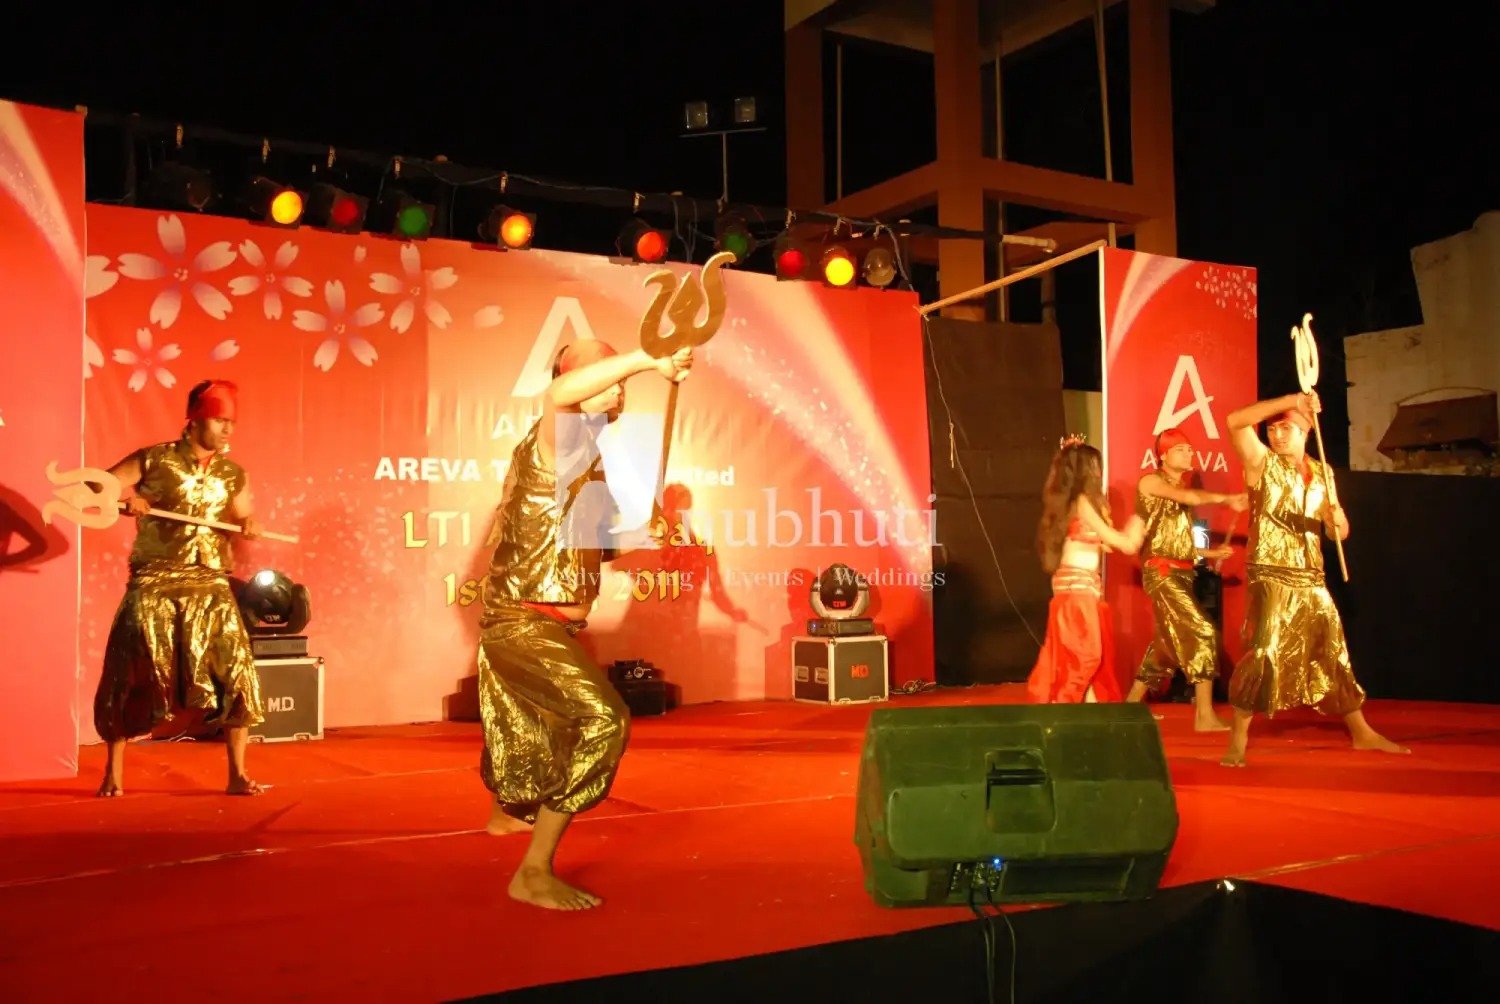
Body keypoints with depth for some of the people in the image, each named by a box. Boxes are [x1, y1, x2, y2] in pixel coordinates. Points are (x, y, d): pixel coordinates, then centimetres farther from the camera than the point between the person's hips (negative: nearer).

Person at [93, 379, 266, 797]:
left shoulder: (232, 473, 8)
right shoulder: (154, 460, -2)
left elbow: (243, 517, 19)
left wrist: (251, 525, -4)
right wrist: (125, 496, -19)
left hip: (209, 583, 2)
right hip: (153, 582, -2)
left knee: (235, 671, -8)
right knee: (130, 673, 3)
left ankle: (237, 773, 1)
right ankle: (113, 771, 22)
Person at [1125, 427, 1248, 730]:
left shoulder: (1181, 487, 20)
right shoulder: (1150, 481, -5)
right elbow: (1188, 496, -25)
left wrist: (1210, 552, 14)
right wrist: (1227, 499, -33)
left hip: (1181, 573, 9)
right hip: (1161, 572, -9)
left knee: (1167, 642, 12)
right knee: (1203, 633, -16)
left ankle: (1131, 704, 24)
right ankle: (1205, 716, -14)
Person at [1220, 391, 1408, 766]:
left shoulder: (1321, 472, 12)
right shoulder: (1262, 462, -2)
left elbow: (1339, 532, 14)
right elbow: (1235, 422, -20)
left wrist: (1338, 519, -11)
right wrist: (1291, 399, -22)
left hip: (1311, 579, 5)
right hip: (1270, 577, -5)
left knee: (1333, 653, 13)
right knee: (1263, 653, -14)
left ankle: (1362, 733, 25)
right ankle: (1238, 738, -7)